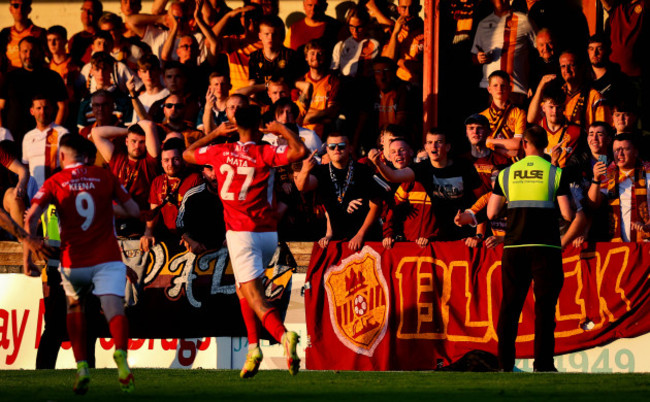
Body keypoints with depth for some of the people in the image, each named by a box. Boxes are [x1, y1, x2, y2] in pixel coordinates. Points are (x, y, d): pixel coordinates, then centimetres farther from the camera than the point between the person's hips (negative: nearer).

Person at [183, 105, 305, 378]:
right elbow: (299, 151, -17)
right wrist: (283, 130, 1)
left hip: (240, 233, -2)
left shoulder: (220, 152, 3)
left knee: (253, 294, -11)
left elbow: (187, 154, 21)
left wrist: (214, 133, 31)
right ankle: (253, 348, 16)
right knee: (245, 286, 23)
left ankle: (283, 335, -37)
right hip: (268, 232, 2)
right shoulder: (264, 153, -3)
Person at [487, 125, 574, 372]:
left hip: (514, 247, 2)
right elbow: (568, 214, -4)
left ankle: (505, 362, 3)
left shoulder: (506, 174, 6)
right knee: (545, 306, 0)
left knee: (510, 305, 7)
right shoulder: (556, 174, -1)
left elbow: (491, 213, 7)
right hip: (545, 247, -2)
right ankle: (542, 363, -7)